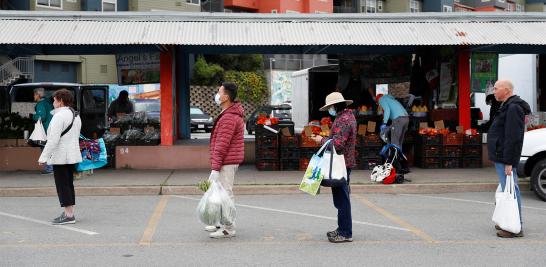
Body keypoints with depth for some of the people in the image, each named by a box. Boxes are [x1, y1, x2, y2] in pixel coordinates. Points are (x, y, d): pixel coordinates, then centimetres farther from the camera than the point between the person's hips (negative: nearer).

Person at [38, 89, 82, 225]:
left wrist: (43, 157, -18)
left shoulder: (59, 116, -17)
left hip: (60, 156, -9)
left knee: (62, 185, -4)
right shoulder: (76, 115, 12)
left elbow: (53, 139, -21)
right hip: (72, 156, 9)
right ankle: (69, 213, 18)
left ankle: (68, 215, -4)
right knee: (69, 184, 14)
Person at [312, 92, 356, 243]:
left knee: (341, 199, -5)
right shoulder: (349, 115, 15)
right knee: (341, 198, 17)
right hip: (345, 163, 11)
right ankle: (343, 229, 26)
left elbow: (337, 144, -26)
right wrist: (326, 139, 14)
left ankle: (345, 233, 0)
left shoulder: (342, 120, -19)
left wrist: (322, 140, -12)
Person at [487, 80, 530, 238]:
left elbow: (513, 138, -23)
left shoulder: (513, 108, -16)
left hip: (505, 158, -11)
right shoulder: (508, 106, 18)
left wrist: (508, 162, -25)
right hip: (501, 158, 11)